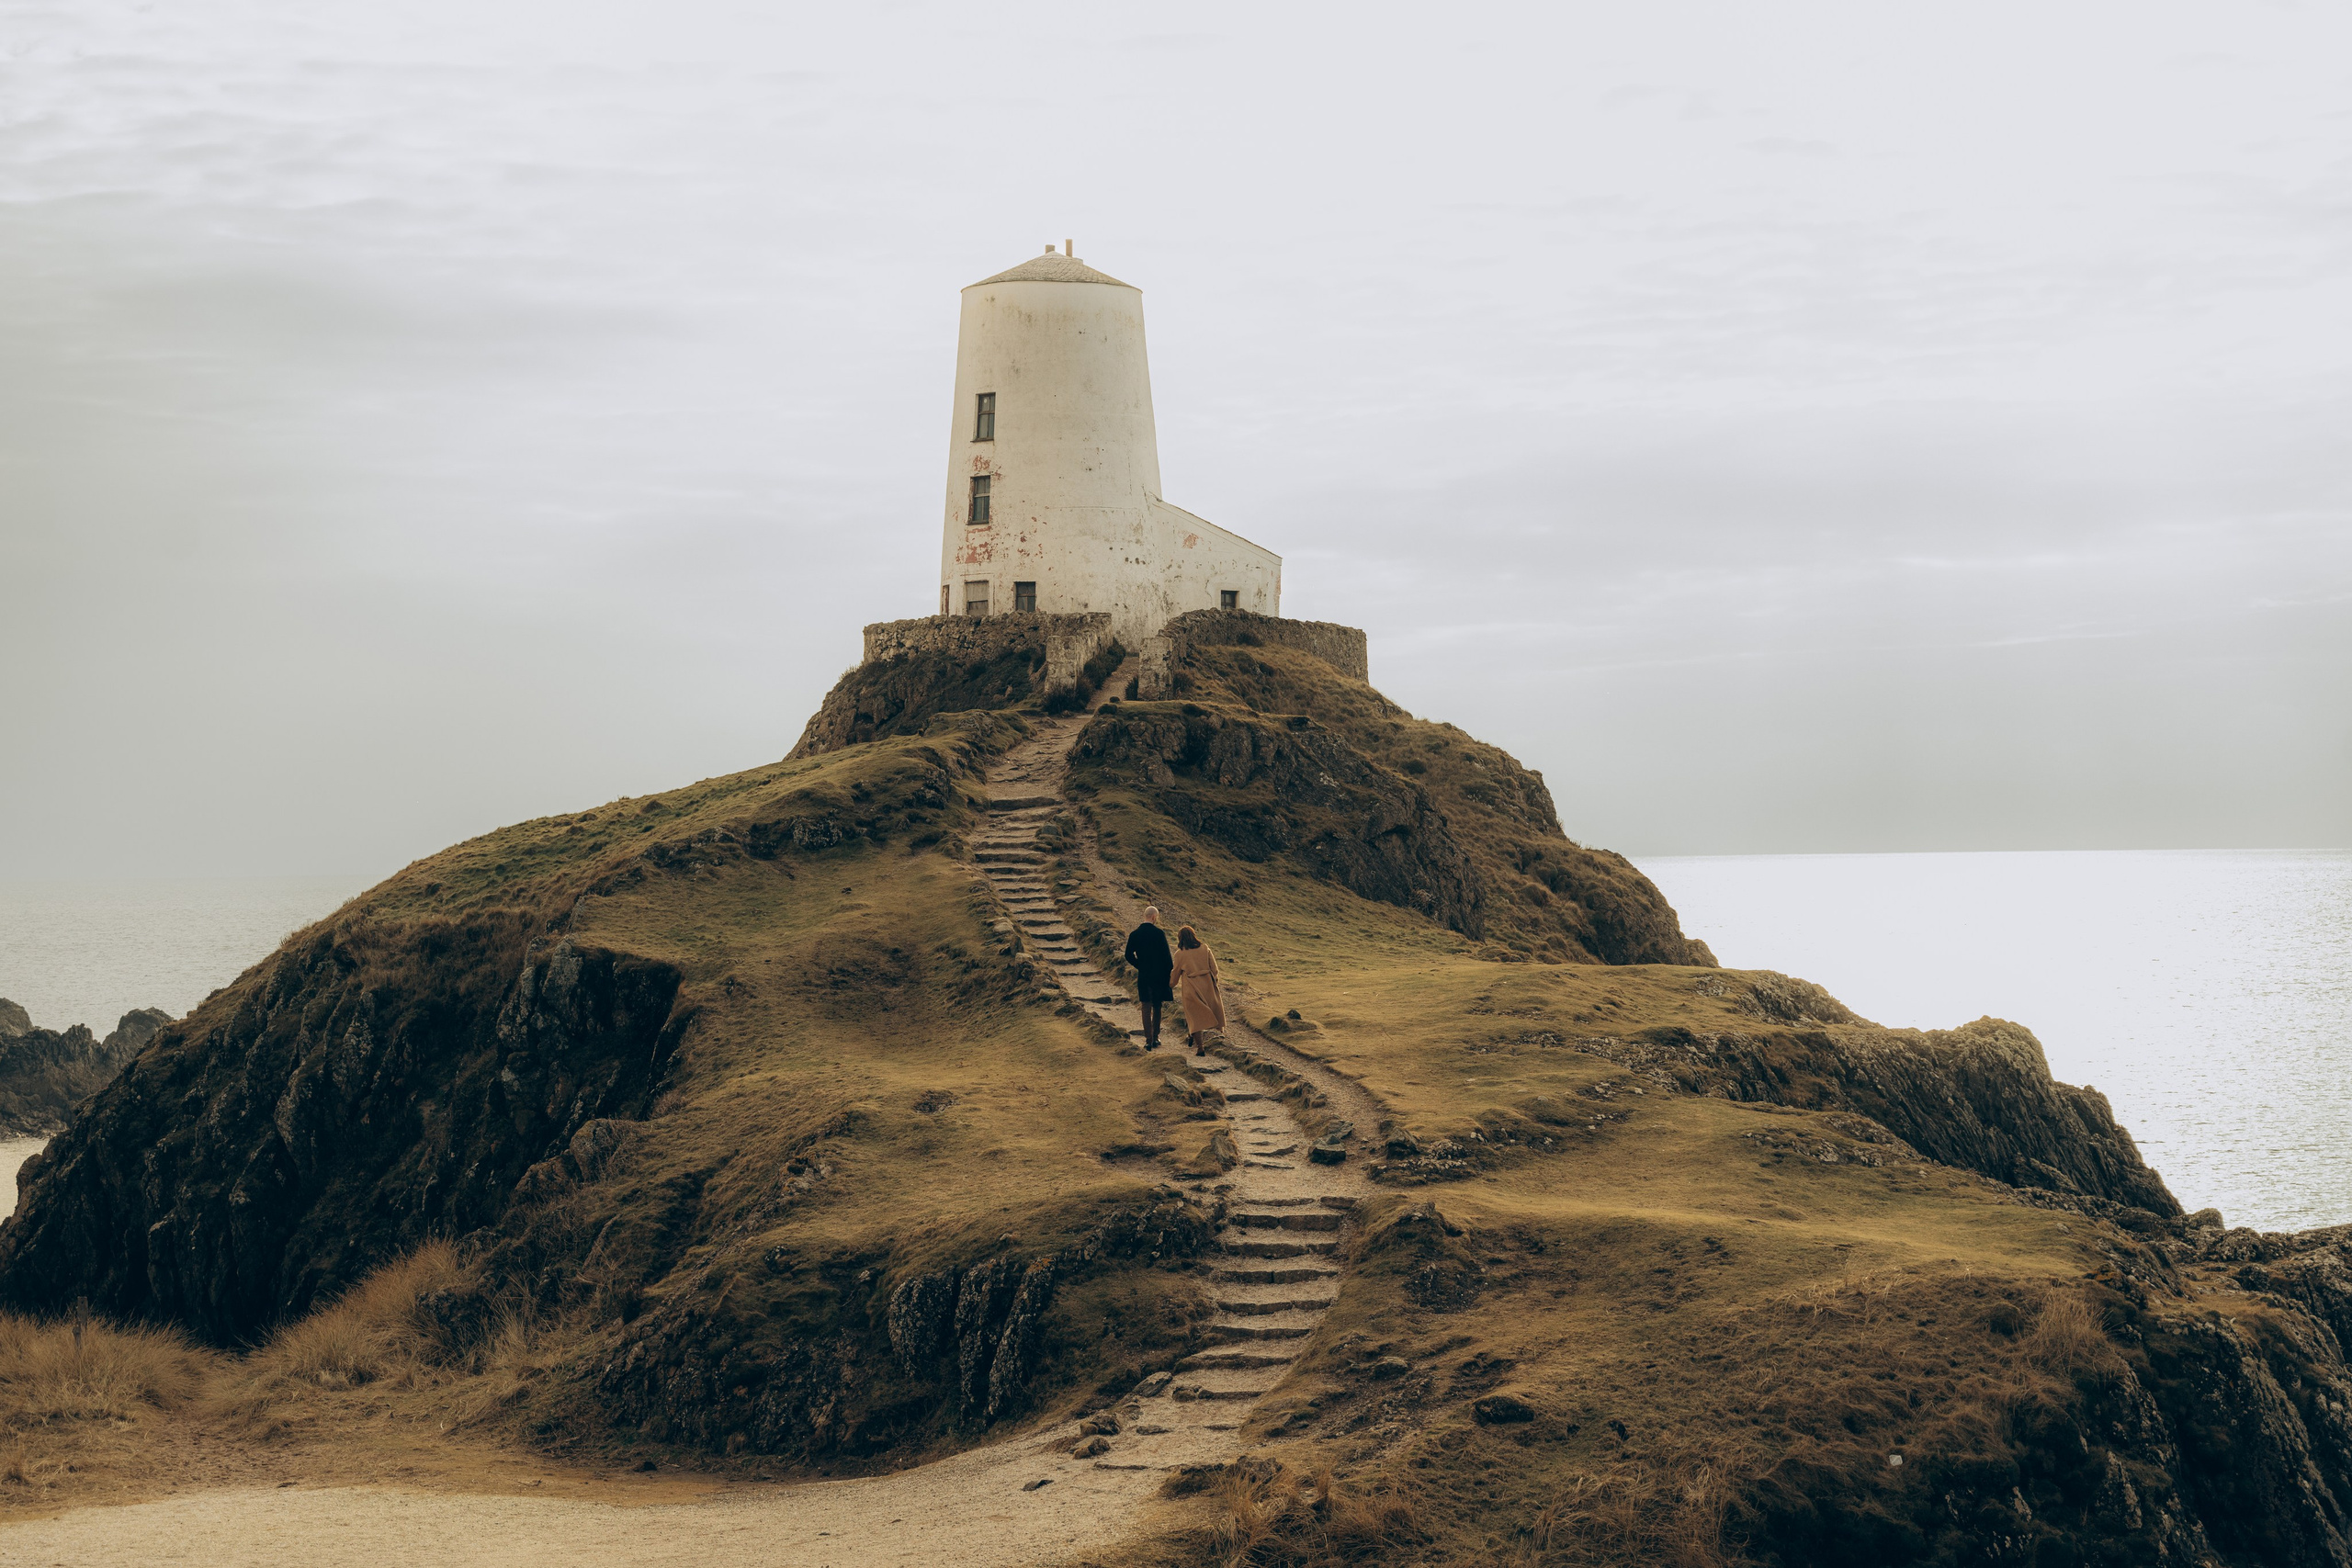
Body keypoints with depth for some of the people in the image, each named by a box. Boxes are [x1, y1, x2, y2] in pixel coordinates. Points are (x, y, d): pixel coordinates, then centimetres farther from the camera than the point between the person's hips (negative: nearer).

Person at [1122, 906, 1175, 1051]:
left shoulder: (1134, 934, -1)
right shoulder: (1159, 933, -12)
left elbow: (1129, 956, 2)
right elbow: (1166, 956, -11)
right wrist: (1170, 972, -1)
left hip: (1143, 975, 2)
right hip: (1159, 975, -2)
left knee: (1146, 1008, 5)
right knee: (1157, 1007, 14)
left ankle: (1149, 1040, -2)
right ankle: (1155, 1038, 17)